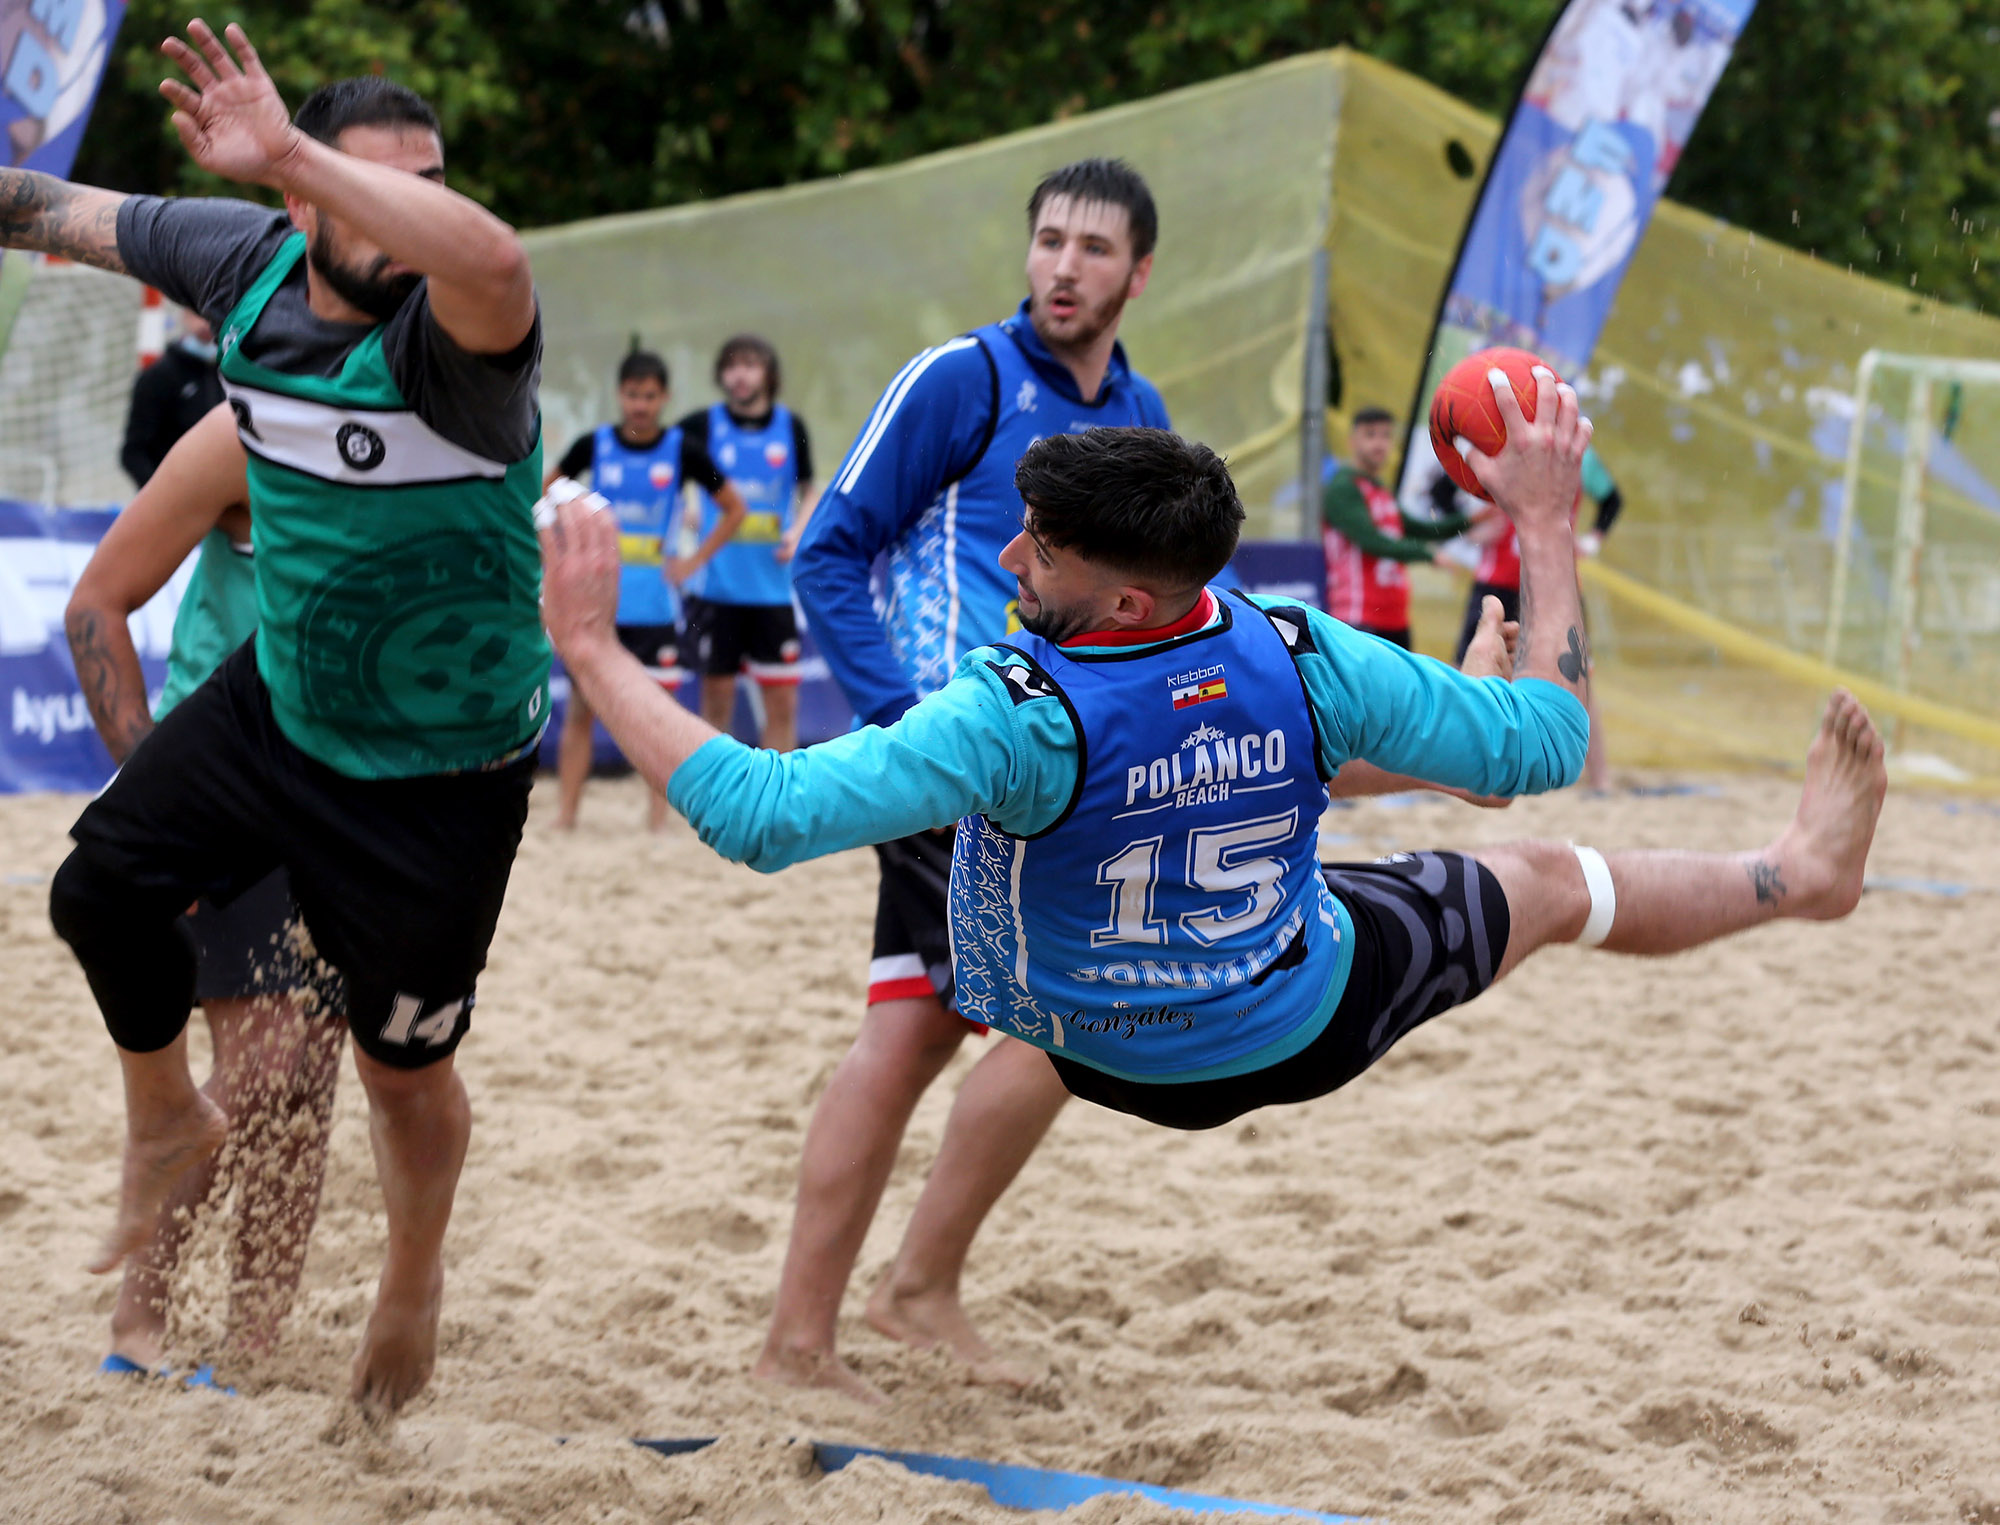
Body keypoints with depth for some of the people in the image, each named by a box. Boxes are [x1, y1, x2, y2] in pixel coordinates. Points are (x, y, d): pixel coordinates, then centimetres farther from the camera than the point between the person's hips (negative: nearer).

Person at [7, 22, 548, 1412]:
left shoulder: (447, 337, -29)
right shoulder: (247, 263, -10)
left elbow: (496, 266, -55)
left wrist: (290, 150, -55)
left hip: (437, 773, -5)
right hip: (275, 700, 5)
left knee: (403, 1069, 8)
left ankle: (416, 1285, 39)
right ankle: (170, 1124, 38)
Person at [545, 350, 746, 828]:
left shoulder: (682, 449, -2)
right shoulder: (594, 445, 0)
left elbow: (734, 508, 7)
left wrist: (694, 561, -1)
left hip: (655, 605, -1)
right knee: (580, 709, 1)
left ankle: (658, 819, 4)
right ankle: (566, 815, 6)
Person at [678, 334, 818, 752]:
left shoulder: (791, 427, 4)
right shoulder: (703, 425, -1)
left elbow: (809, 491, 15)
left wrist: (798, 531, -4)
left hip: (773, 587, 1)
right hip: (716, 587, -1)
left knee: (783, 702, 1)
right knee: (717, 698, 3)